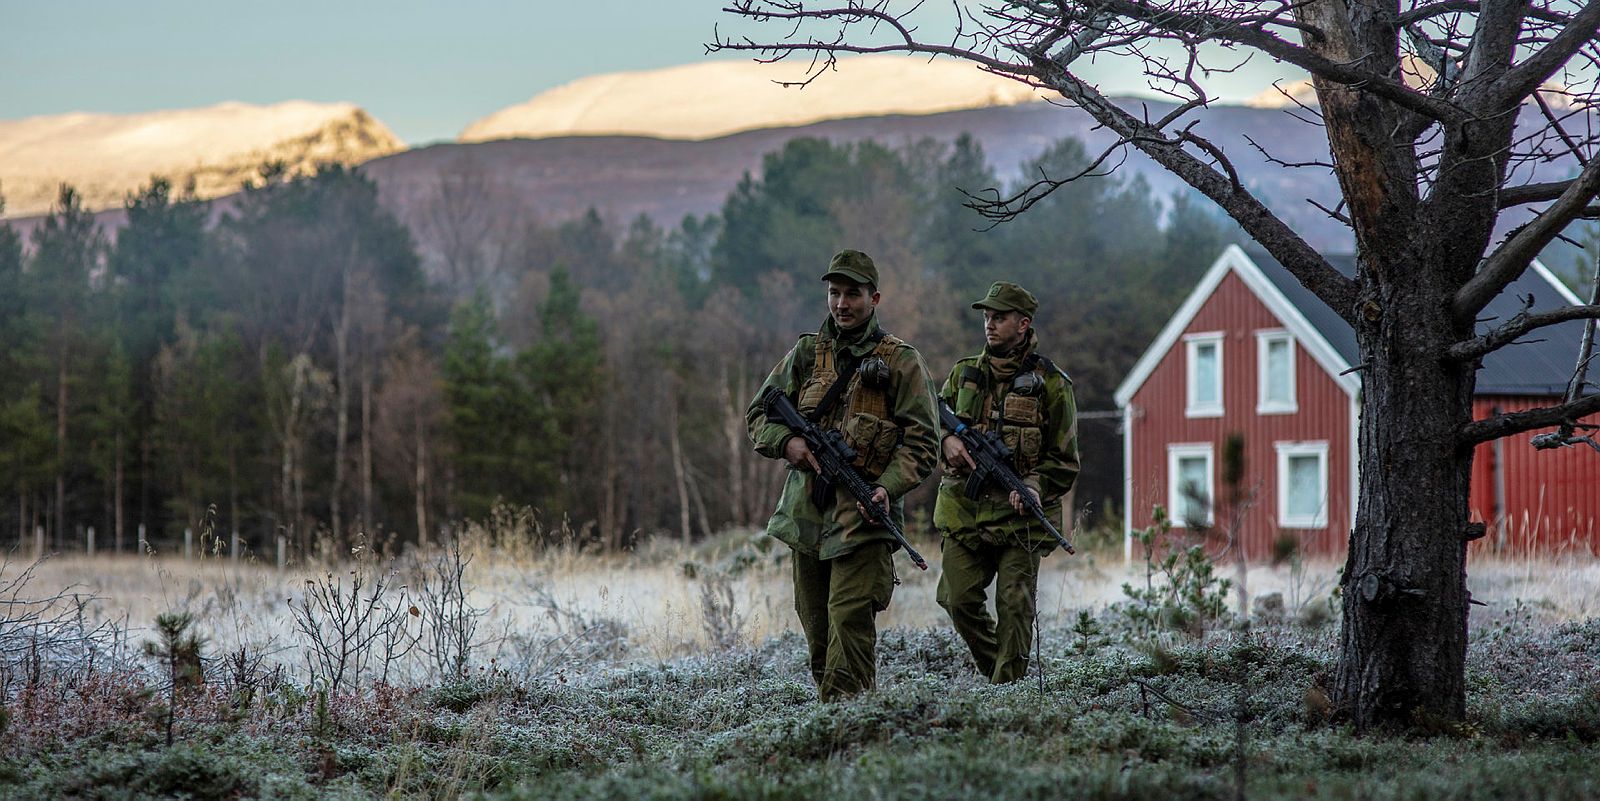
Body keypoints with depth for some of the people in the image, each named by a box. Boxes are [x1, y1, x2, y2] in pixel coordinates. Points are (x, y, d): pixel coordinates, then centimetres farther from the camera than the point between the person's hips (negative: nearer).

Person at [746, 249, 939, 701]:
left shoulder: (901, 363, 0)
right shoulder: (807, 353, 12)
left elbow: (922, 442, -3)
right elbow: (758, 414, 14)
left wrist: (888, 486, -19)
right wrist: (787, 441, -8)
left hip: (863, 516, -5)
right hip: (806, 511, 5)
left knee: (849, 617, -16)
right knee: (815, 625, 9)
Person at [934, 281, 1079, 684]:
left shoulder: (1050, 384, -1)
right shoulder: (964, 374, 11)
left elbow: (1064, 461, 1)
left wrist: (1034, 488, -18)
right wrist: (946, 440, -6)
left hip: (1020, 517, -4)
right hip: (964, 511, 4)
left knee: (1014, 606, -7)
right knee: (959, 600, -1)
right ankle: (994, 671, 20)